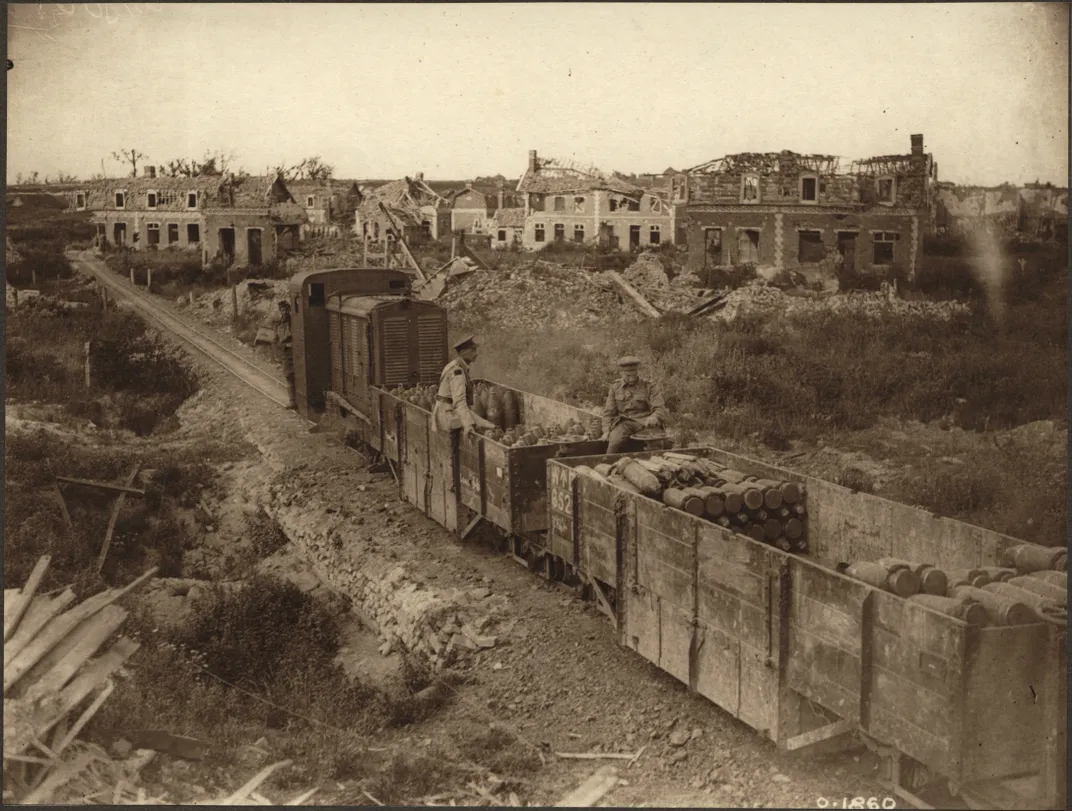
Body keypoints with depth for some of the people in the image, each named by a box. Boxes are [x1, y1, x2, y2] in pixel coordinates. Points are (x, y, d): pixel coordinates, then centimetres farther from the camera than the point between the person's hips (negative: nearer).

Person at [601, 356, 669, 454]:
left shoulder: (650, 387, 7)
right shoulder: (615, 387, 13)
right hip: (623, 423, 1)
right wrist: (606, 431, 0)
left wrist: (654, 417, -25)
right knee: (615, 443, -32)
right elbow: (608, 412, 14)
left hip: (644, 423, -1)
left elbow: (660, 409, -2)